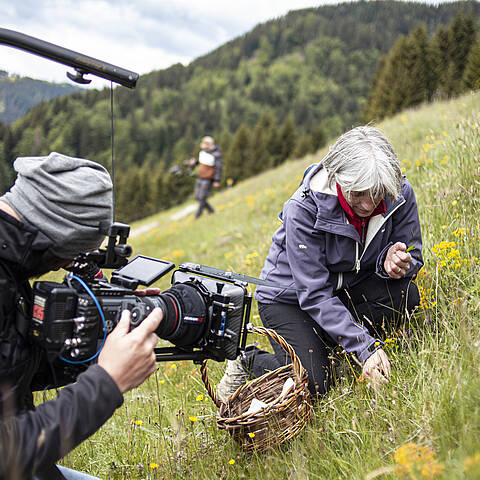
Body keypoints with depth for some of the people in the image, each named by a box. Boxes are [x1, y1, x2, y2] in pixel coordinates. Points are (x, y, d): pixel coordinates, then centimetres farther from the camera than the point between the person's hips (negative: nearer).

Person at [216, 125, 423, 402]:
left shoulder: (400, 194, -18)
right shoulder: (304, 210, -31)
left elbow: (413, 256, -3)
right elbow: (315, 295, -29)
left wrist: (391, 260, -29)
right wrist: (365, 346, -37)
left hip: (350, 287, 5)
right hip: (291, 297, -4)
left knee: (405, 293, -25)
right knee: (313, 383, -21)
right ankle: (248, 360, 10)